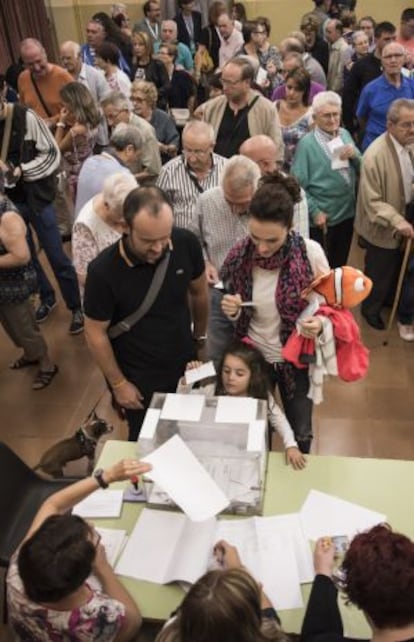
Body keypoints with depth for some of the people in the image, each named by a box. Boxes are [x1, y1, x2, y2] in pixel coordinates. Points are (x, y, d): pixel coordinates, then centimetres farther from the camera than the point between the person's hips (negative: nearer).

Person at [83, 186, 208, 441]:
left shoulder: (187, 243, -20)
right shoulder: (103, 271, -28)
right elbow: (96, 334, -15)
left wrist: (200, 336, 12)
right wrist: (119, 384, -7)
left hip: (185, 363, 3)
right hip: (139, 378, -2)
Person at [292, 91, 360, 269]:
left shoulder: (345, 134, 6)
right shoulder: (307, 143, -12)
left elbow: (361, 170, 9)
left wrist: (355, 155, -10)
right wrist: (314, 211, -18)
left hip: (347, 214, 6)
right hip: (321, 219, -6)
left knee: (339, 266, 20)